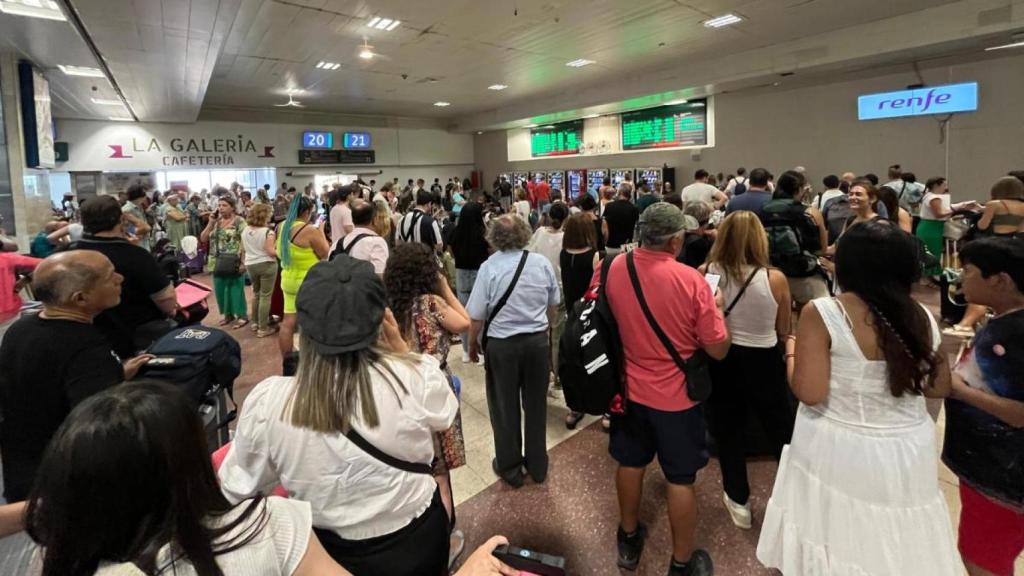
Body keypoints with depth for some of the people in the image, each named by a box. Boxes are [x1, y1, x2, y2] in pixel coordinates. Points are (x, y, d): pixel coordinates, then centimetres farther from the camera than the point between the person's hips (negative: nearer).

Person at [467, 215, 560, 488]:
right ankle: (537, 466, 33)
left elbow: (476, 316, -14)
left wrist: (472, 344, 2)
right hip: (537, 341, 3)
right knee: (536, 405, 18)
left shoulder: (489, 267, -15)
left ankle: (510, 468, 30)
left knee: (505, 408, 14)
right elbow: (554, 305, 7)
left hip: (502, 344, -3)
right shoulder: (542, 263, -4)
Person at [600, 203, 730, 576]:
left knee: (630, 463, 22)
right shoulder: (691, 280, -22)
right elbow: (719, 349, -14)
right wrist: (716, 308, 3)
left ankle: (629, 539, 42)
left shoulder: (611, 270, -10)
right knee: (681, 479, 13)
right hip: (676, 396, -3)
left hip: (629, 389, 4)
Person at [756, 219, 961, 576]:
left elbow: (810, 393, -21)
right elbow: (940, 387, 8)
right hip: (909, 449, 5)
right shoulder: (923, 318, -3)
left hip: (839, 450, -4)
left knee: (837, 541, 19)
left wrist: (791, 353, -4)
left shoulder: (822, 314, -20)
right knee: (897, 543, 26)